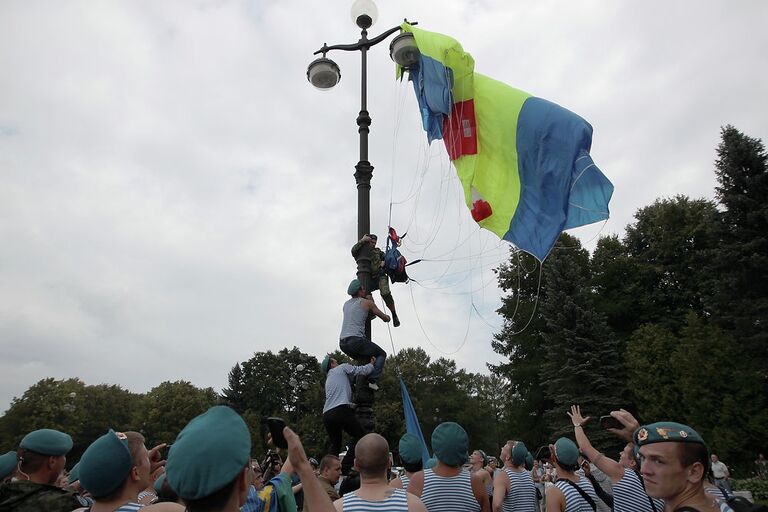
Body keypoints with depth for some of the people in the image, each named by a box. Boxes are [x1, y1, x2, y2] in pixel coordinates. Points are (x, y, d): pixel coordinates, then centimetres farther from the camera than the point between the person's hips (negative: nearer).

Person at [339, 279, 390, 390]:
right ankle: (372, 381, -5)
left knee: (363, 359, 31)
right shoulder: (367, 302, 3)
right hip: (356, 340, -7)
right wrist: (387, 317, 34)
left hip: (342, 343, 7)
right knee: (381, 354, 12)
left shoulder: (346, 304, 21)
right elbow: (386, 318, 12)